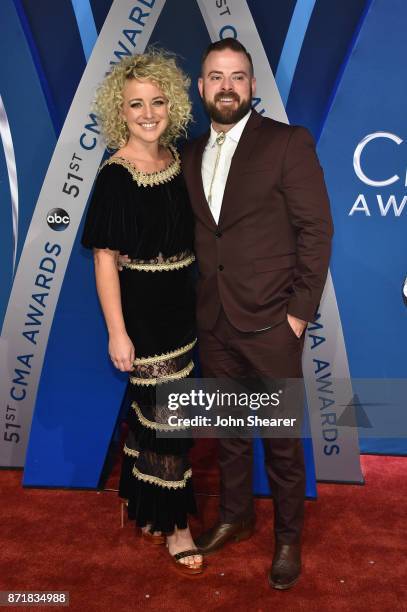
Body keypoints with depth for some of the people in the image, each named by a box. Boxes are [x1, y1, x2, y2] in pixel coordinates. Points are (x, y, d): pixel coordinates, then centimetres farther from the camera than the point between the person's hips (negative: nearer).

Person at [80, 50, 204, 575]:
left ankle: (145, 504, 43)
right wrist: (117, 332, -17)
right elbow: (104, 257, -16)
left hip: (179, 304, 7)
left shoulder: (176, 158, 3)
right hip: (141, 309, -7)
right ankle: (172, 524, 25)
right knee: (167, 413, 3)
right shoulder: (116, 176, -17)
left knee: (151, 406, 21)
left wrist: (196, 299, 12)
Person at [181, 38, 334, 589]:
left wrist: (300, 310, -12)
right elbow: (196, 236, 13)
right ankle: (235, 515, 41)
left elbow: (316, 229, -8)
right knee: (228, 429, 19)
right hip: (213, 323, 5)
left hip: (271, 323, -5)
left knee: (281, 439, 9)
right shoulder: (191, 156, 11)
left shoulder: (289, 143, -6)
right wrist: (198, 304, 5)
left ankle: (288, 536, 31)